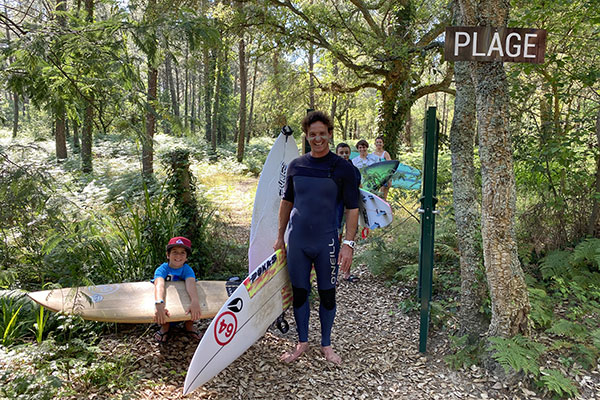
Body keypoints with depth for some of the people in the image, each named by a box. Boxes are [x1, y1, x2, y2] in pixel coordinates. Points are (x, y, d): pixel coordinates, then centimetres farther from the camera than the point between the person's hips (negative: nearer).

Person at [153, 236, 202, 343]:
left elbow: (190, 283, -33)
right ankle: (165, 326, -1)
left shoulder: (187, 270, -11)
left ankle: (189, 325, 1)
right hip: (167, 309, -1)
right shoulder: (162, 269, -14)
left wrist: (195, 301, -54)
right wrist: (159, 304, -57)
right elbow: (159, 284, -36)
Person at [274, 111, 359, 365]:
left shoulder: (342, 168, -4)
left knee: (327, 294, 9)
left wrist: (348, 244, -11)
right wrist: (280, 237, 13)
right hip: (297, 241, 3)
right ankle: (302, 342, 29)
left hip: (326, 242, -3)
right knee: (299, 292, 11)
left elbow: (352, 209, -4)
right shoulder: (296, 166, 6)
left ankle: (326, 344, 28)